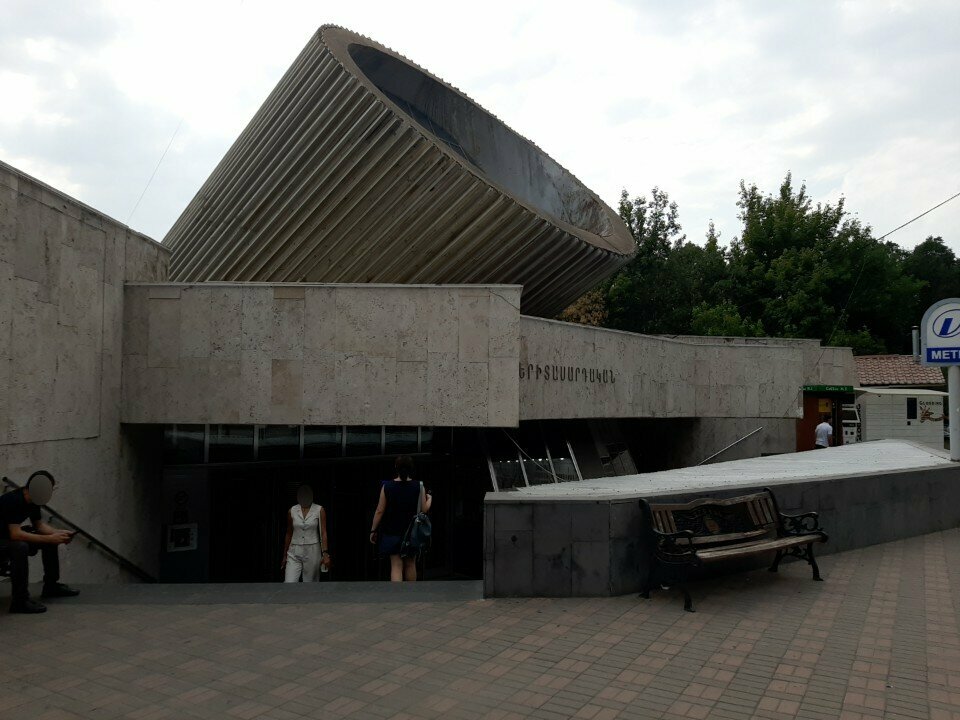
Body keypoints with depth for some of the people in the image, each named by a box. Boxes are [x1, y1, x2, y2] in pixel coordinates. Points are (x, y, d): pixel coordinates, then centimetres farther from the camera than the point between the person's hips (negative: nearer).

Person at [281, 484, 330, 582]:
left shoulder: (319, 510, -4)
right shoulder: (292, 511, 3)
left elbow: (323, 533, -6)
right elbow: (289, 534, 12)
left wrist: (325, 554, -14)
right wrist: (285, 555, 15)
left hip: (312, 552, -2)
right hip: (294, 553, 2)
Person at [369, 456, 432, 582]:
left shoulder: (387, 486, -8)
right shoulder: (418, 487, -8)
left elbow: (379, 511, -7)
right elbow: (424, 509, -4)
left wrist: (373, 530, 4)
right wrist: (429, 499, 17)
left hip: (392, 533, -1)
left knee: (396, 566, 1)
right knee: (410, 565, 17)